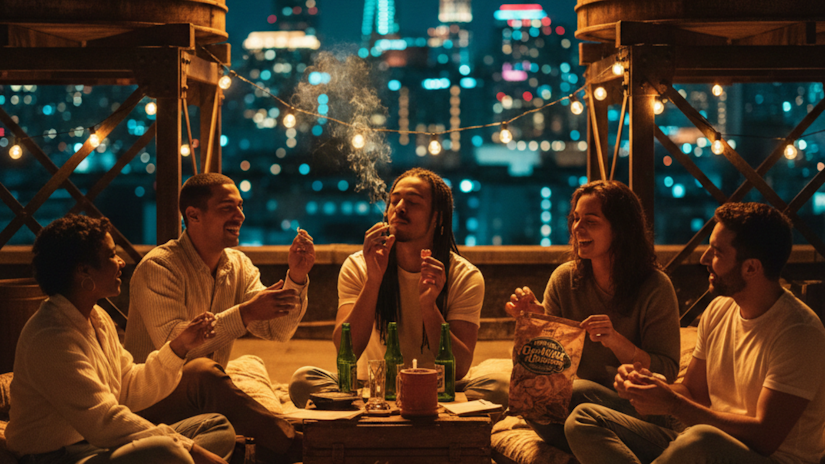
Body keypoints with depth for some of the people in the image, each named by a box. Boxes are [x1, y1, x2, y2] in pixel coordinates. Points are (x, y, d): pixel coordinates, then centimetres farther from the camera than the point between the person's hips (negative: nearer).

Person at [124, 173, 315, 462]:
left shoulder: (239, 266, 9)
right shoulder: (158, 267, -12)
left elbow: (277, 331, 2)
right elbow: (172, 343, -26)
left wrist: (296, 278, -14)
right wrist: (246, 313, -33)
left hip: (205, 395, 5)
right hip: (152, 401, -5)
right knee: (202, 370, -36)